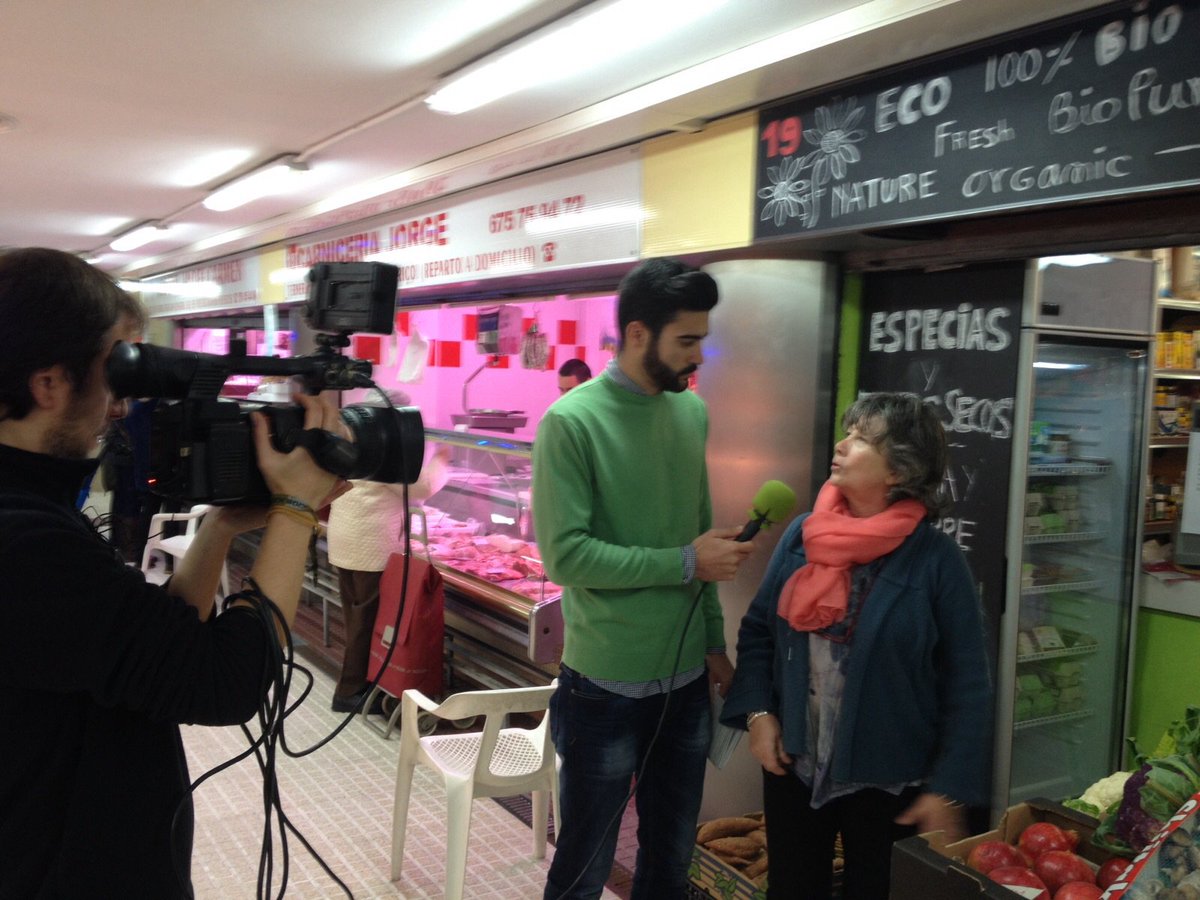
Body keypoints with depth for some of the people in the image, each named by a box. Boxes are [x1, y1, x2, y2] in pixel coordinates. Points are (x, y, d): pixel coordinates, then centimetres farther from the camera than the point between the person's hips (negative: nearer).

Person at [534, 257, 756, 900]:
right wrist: (686, 563, -18)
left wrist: (714, 641, 11)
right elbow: (564, 555, -19)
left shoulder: (692, 412, 4)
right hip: (606, 686, -5)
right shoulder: (571, 421, -14)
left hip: (686, 678, 6)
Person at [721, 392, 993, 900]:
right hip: (793, 764, 3)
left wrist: (947, 788, -12)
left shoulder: (935, 559, -14)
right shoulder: (802, 534, -3)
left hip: (889, 779, -3)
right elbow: (758, 630, 6)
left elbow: (967, 685, -10)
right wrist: (758, 712, -6)